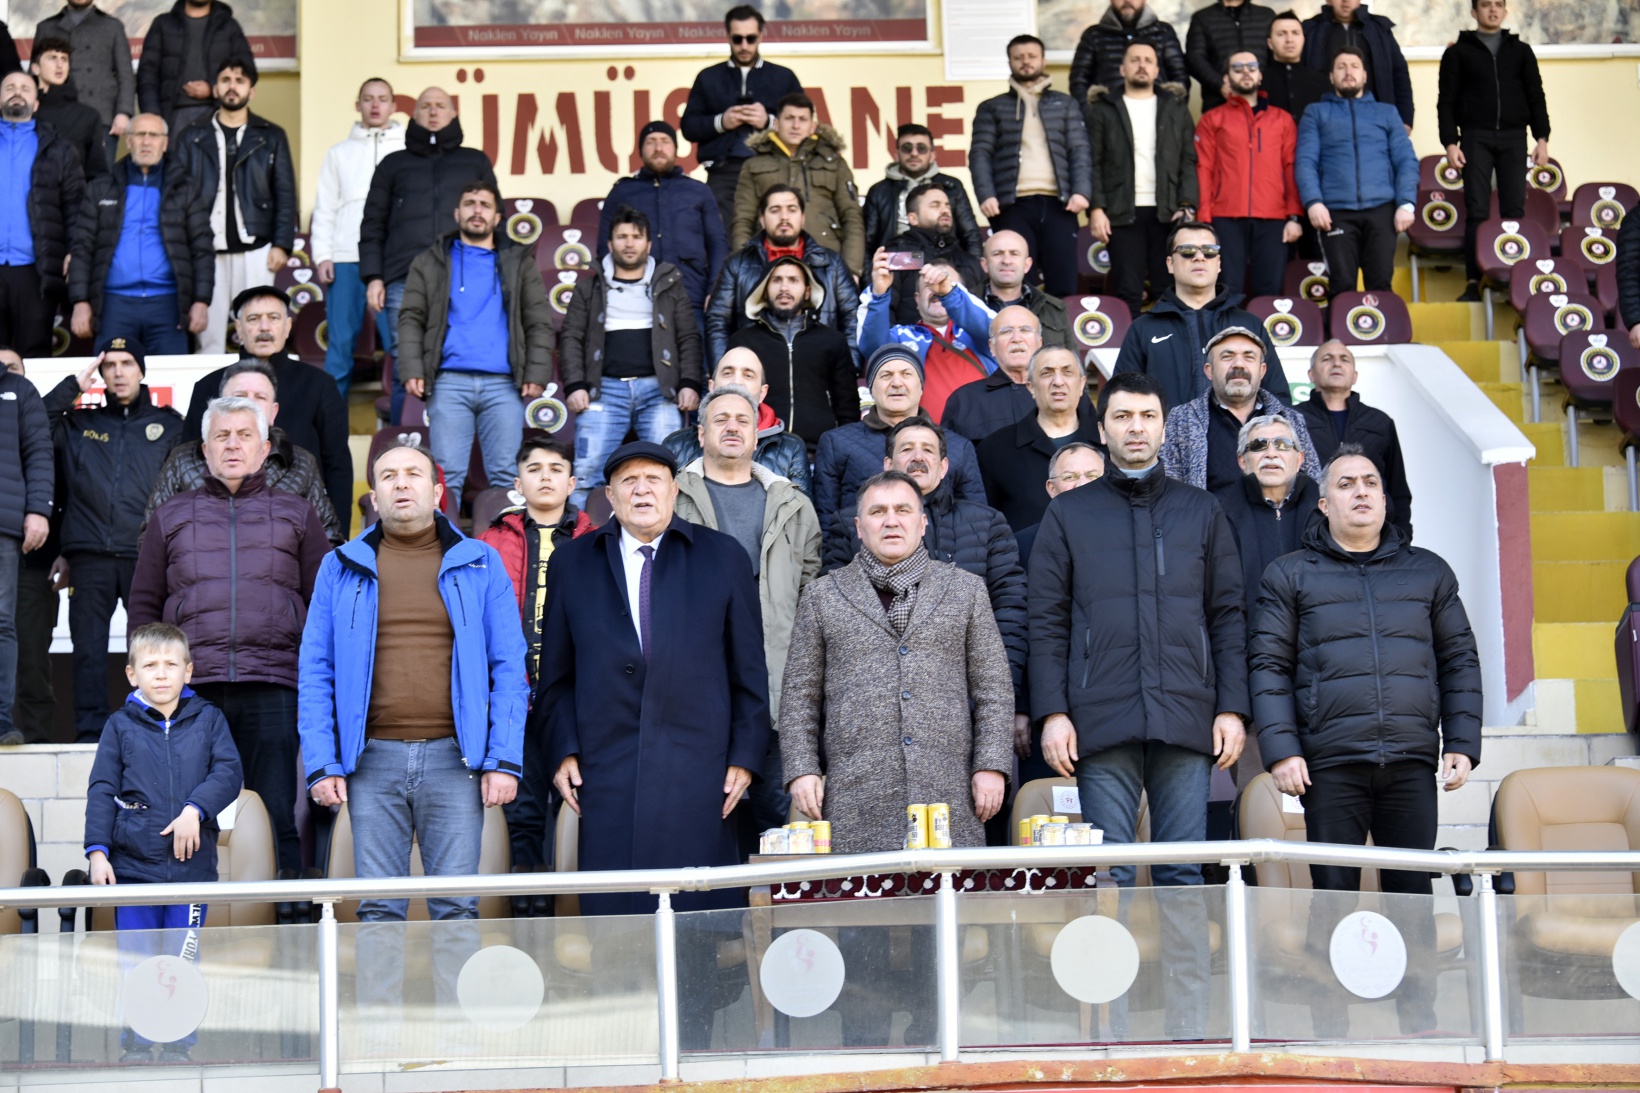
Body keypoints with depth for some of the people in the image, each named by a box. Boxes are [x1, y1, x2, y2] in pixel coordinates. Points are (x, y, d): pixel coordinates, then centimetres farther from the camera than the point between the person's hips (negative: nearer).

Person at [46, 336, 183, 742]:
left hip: (147, 554, -1)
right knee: (89, 647, 0)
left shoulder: (169, 424, 14)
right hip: (90, 556, 1)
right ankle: (90, 730, 3)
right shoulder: (78, 424, 18)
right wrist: (74, 386, 5)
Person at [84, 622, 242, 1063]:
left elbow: (229, 773, -1)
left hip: (191, 863, 0)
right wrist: (97, 850, -3)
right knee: (135, 964, 2)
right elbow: (102, 791, 5)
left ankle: (179, 1047, 16)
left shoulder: (208, 719, 7)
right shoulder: (120, 725, 7)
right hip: (134, 865, 0)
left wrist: (196, 808, -16)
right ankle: (136, 1049, 14)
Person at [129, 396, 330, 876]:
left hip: (273, 691, -1)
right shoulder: (171, 517, 19)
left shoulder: (296, 515, 16)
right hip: (191, 690, 1)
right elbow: (142, 606, 16)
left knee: (280, 820, -3)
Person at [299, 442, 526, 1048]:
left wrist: (504, 759, -5)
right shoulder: (342, 568, 11)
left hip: (454, 756, -1)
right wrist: (322, 764, -3)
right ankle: (380, 1039, 8)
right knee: (378, 909, 3)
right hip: (373, 758, 1)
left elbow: (509, 667, 5)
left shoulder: (479, 565, 9)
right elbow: (315, 671, 8)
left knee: (456, 906, -1)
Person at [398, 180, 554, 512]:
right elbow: (411, 319, 10)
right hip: (449, 383, 0)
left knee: (506, 473, -4)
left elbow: (539, 323, 12)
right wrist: (411, 370, -5)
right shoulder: (432, 262, 17)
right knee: (447, 472, -5)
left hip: (503, 384, 1)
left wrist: (536, 374, -1)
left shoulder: (519, 262, 18)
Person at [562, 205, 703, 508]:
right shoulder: (589, 287, 18)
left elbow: (689, 338, 11)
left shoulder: (670, 284, 17)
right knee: (586, 472, -9)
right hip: (605, 388, 0)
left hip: (657, 388, 0)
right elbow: (572, 338, 12)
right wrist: (575, 386, -3)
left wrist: (690, 384, -3)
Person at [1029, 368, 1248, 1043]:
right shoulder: (1068, 515, 12)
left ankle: (1188, 1029, 4)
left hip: (1186, 721, 1)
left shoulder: (1201, 512, 16)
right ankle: (1113, 1031, 3)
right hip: (1102, 722, -1)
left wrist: (1232, 707, 2)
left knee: (1185, 875, 1)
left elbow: (1228, 616, 12)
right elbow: (1047, 622, 7)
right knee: (1110, 876, -1)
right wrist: (1052, 711, -4)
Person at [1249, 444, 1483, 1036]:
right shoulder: (1290, 575, 9)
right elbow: (1270, 667, 3)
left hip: (1413, 763, 2)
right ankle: (1330, 1028, 6)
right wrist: (1281, 749, -8)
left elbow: (1459, 661, 15)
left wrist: (1463, 744, 4)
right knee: (1332, 894, 0)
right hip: (1330, 764, -2)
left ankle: (1419, 1024, 12)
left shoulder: (1428, 571, 16)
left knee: (1413, 896, 4)